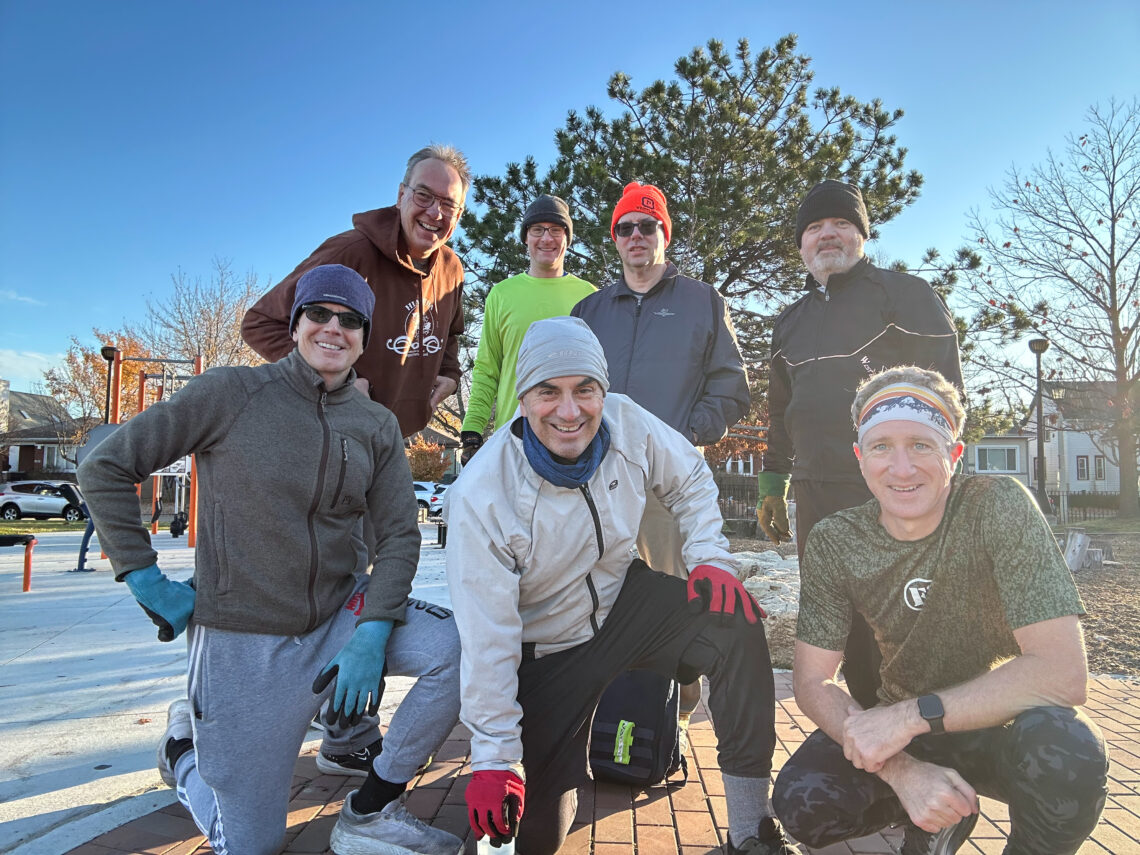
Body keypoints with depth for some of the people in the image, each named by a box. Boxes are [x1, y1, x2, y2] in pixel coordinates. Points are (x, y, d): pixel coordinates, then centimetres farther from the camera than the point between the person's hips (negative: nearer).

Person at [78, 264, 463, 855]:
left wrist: (371, 637, -16)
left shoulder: (378, 427, 1)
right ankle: (185, 747, 38)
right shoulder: (231, 393, -10)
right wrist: (144, 578, -8)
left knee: (462, 647, -22)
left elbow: (398, 537, -3)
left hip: (340, 617, 3)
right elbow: (104, 467, -4)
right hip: (243, 639, -3)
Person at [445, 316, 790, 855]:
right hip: (545, 647, -3)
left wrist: (710, 558, -11)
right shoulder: (480, 497, -28)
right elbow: (487, 638, -22)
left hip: (623, 601, 3)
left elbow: (690, 479, 3)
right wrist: (493, 759, -17)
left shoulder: (628, 425, -18)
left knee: (735, 621, -23)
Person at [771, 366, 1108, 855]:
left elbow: (1063, 673, -26)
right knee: (801, 804, -22)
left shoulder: (999, 508, -21)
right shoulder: (833, 543, -14)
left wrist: (911, 714, -31)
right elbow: (812, 681, -12)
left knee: (1066, 751, -35)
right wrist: (900, 769, -28)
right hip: (902, 727, 3)